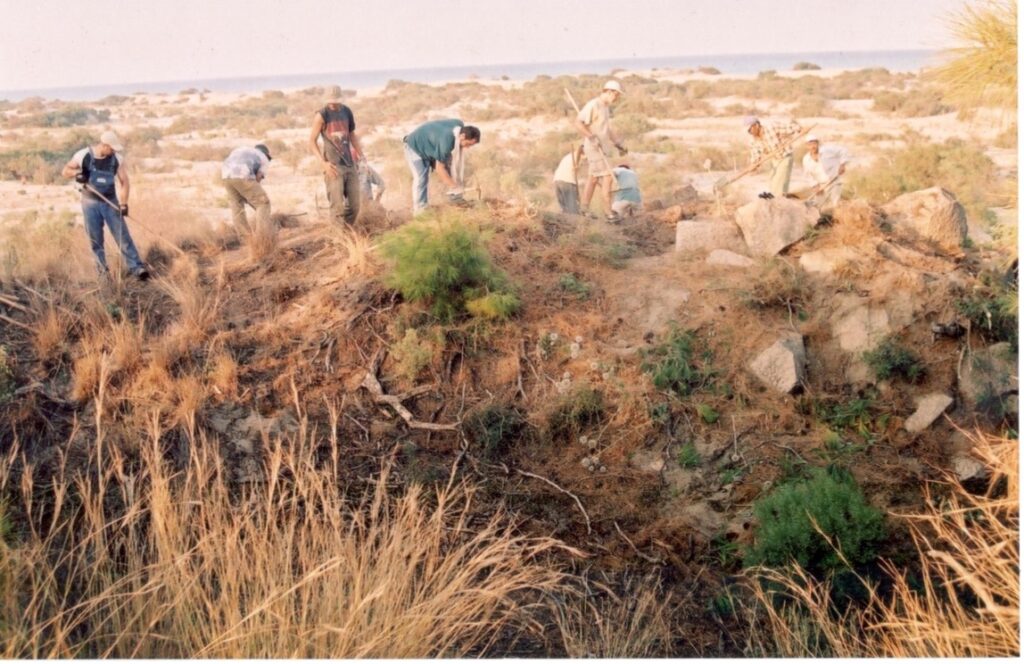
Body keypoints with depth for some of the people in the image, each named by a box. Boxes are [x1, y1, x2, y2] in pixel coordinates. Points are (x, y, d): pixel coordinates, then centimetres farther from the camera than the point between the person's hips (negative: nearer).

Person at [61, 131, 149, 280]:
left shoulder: (117, 159, -8)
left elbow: (125, 182, -3)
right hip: (90, 202, 0)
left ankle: (137, 268, -8)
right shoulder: (83, 155, -10)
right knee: (95, 238, 5)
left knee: (123, 235, -6)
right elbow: (65, 171, 0)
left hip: (110, 202, 0)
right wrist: (76, 173, -23)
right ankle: (103, 269, 16)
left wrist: (123, 203, -15)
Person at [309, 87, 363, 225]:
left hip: (350, 164, 5)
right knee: (337, 206, -10)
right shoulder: (321, 115, -5)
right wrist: (323, 162, -15)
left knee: (354, 206, 4)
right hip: (334, 166, -5)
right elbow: (312, 141, -3)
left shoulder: (347, 111, 10)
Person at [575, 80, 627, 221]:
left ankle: (585, 210, 18)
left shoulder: (606, 107, 14)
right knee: (607, 177, -12)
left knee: (593, 178, 12)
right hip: (594, 148, -10)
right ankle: (609, 211, -9)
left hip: (602, 148, 10)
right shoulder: (592, 105, -16)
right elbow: (578, 123, -21)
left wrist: (618, 144, 17)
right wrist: (592, 137, -28)